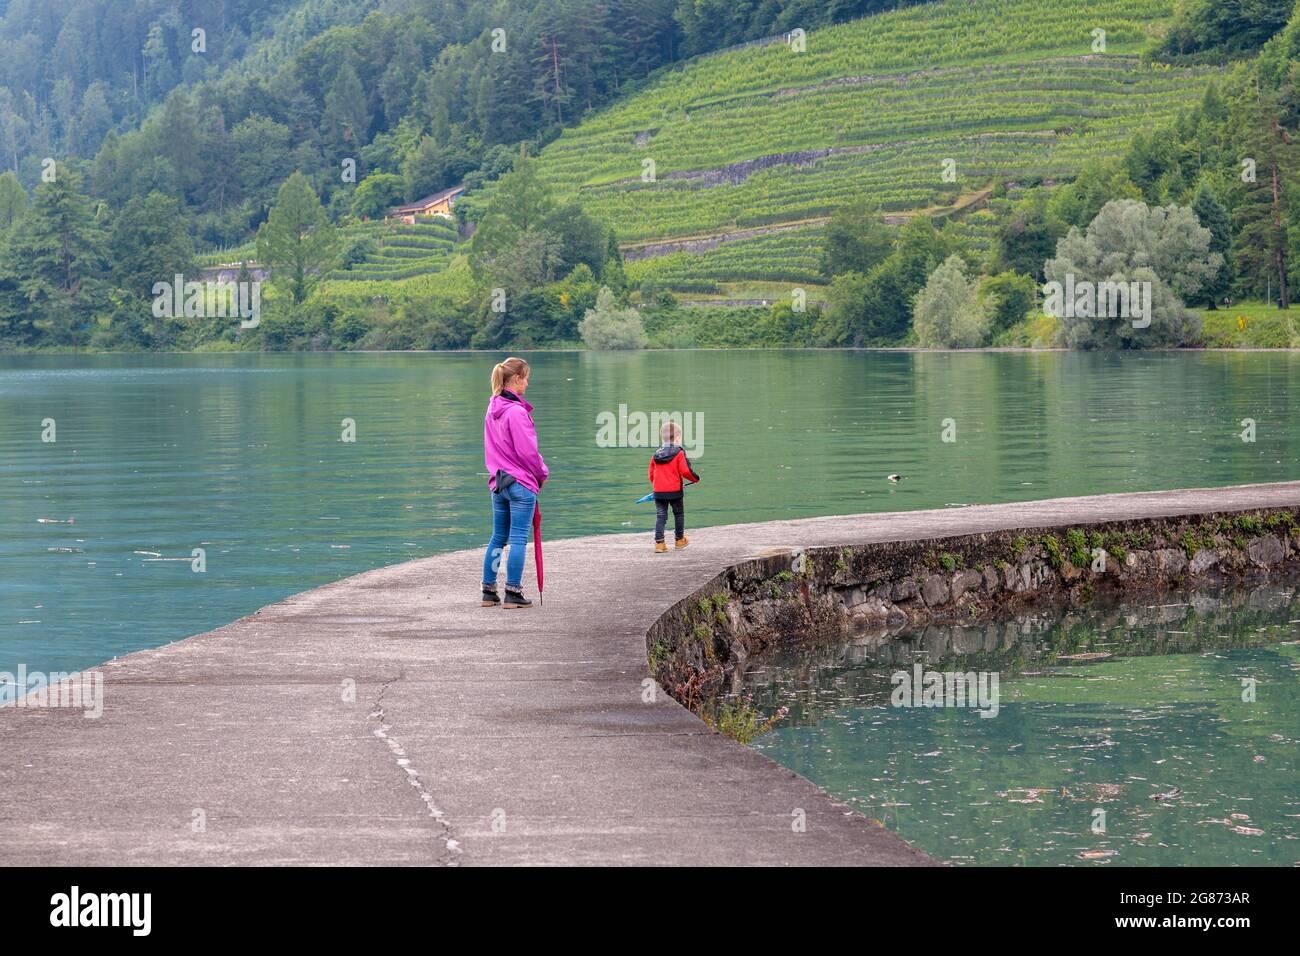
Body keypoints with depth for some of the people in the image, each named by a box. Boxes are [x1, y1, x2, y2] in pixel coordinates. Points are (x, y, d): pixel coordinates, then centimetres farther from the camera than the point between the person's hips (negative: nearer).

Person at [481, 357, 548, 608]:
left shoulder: (493, 409, 10)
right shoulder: (517, 411, -18)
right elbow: (527, 450, -16)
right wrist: (542, 473, -1)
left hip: (498, 483, 8)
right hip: (522, 483, -8)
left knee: (498, 538, 14)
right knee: (519, 540, -3)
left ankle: (489, 591, 16)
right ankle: (513, 593, -3)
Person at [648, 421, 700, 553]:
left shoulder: (656, 455, 6)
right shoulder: (679, 453, -9)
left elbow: (651, 474, 11)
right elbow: (685, 471, -13)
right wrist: (695, 478, 6)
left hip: (659, 492, 3)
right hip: (675, 490, -3)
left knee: (660, 516, 3)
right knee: (679, 514, 15)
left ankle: (659, 542, -7)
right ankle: (679, 540, 26)